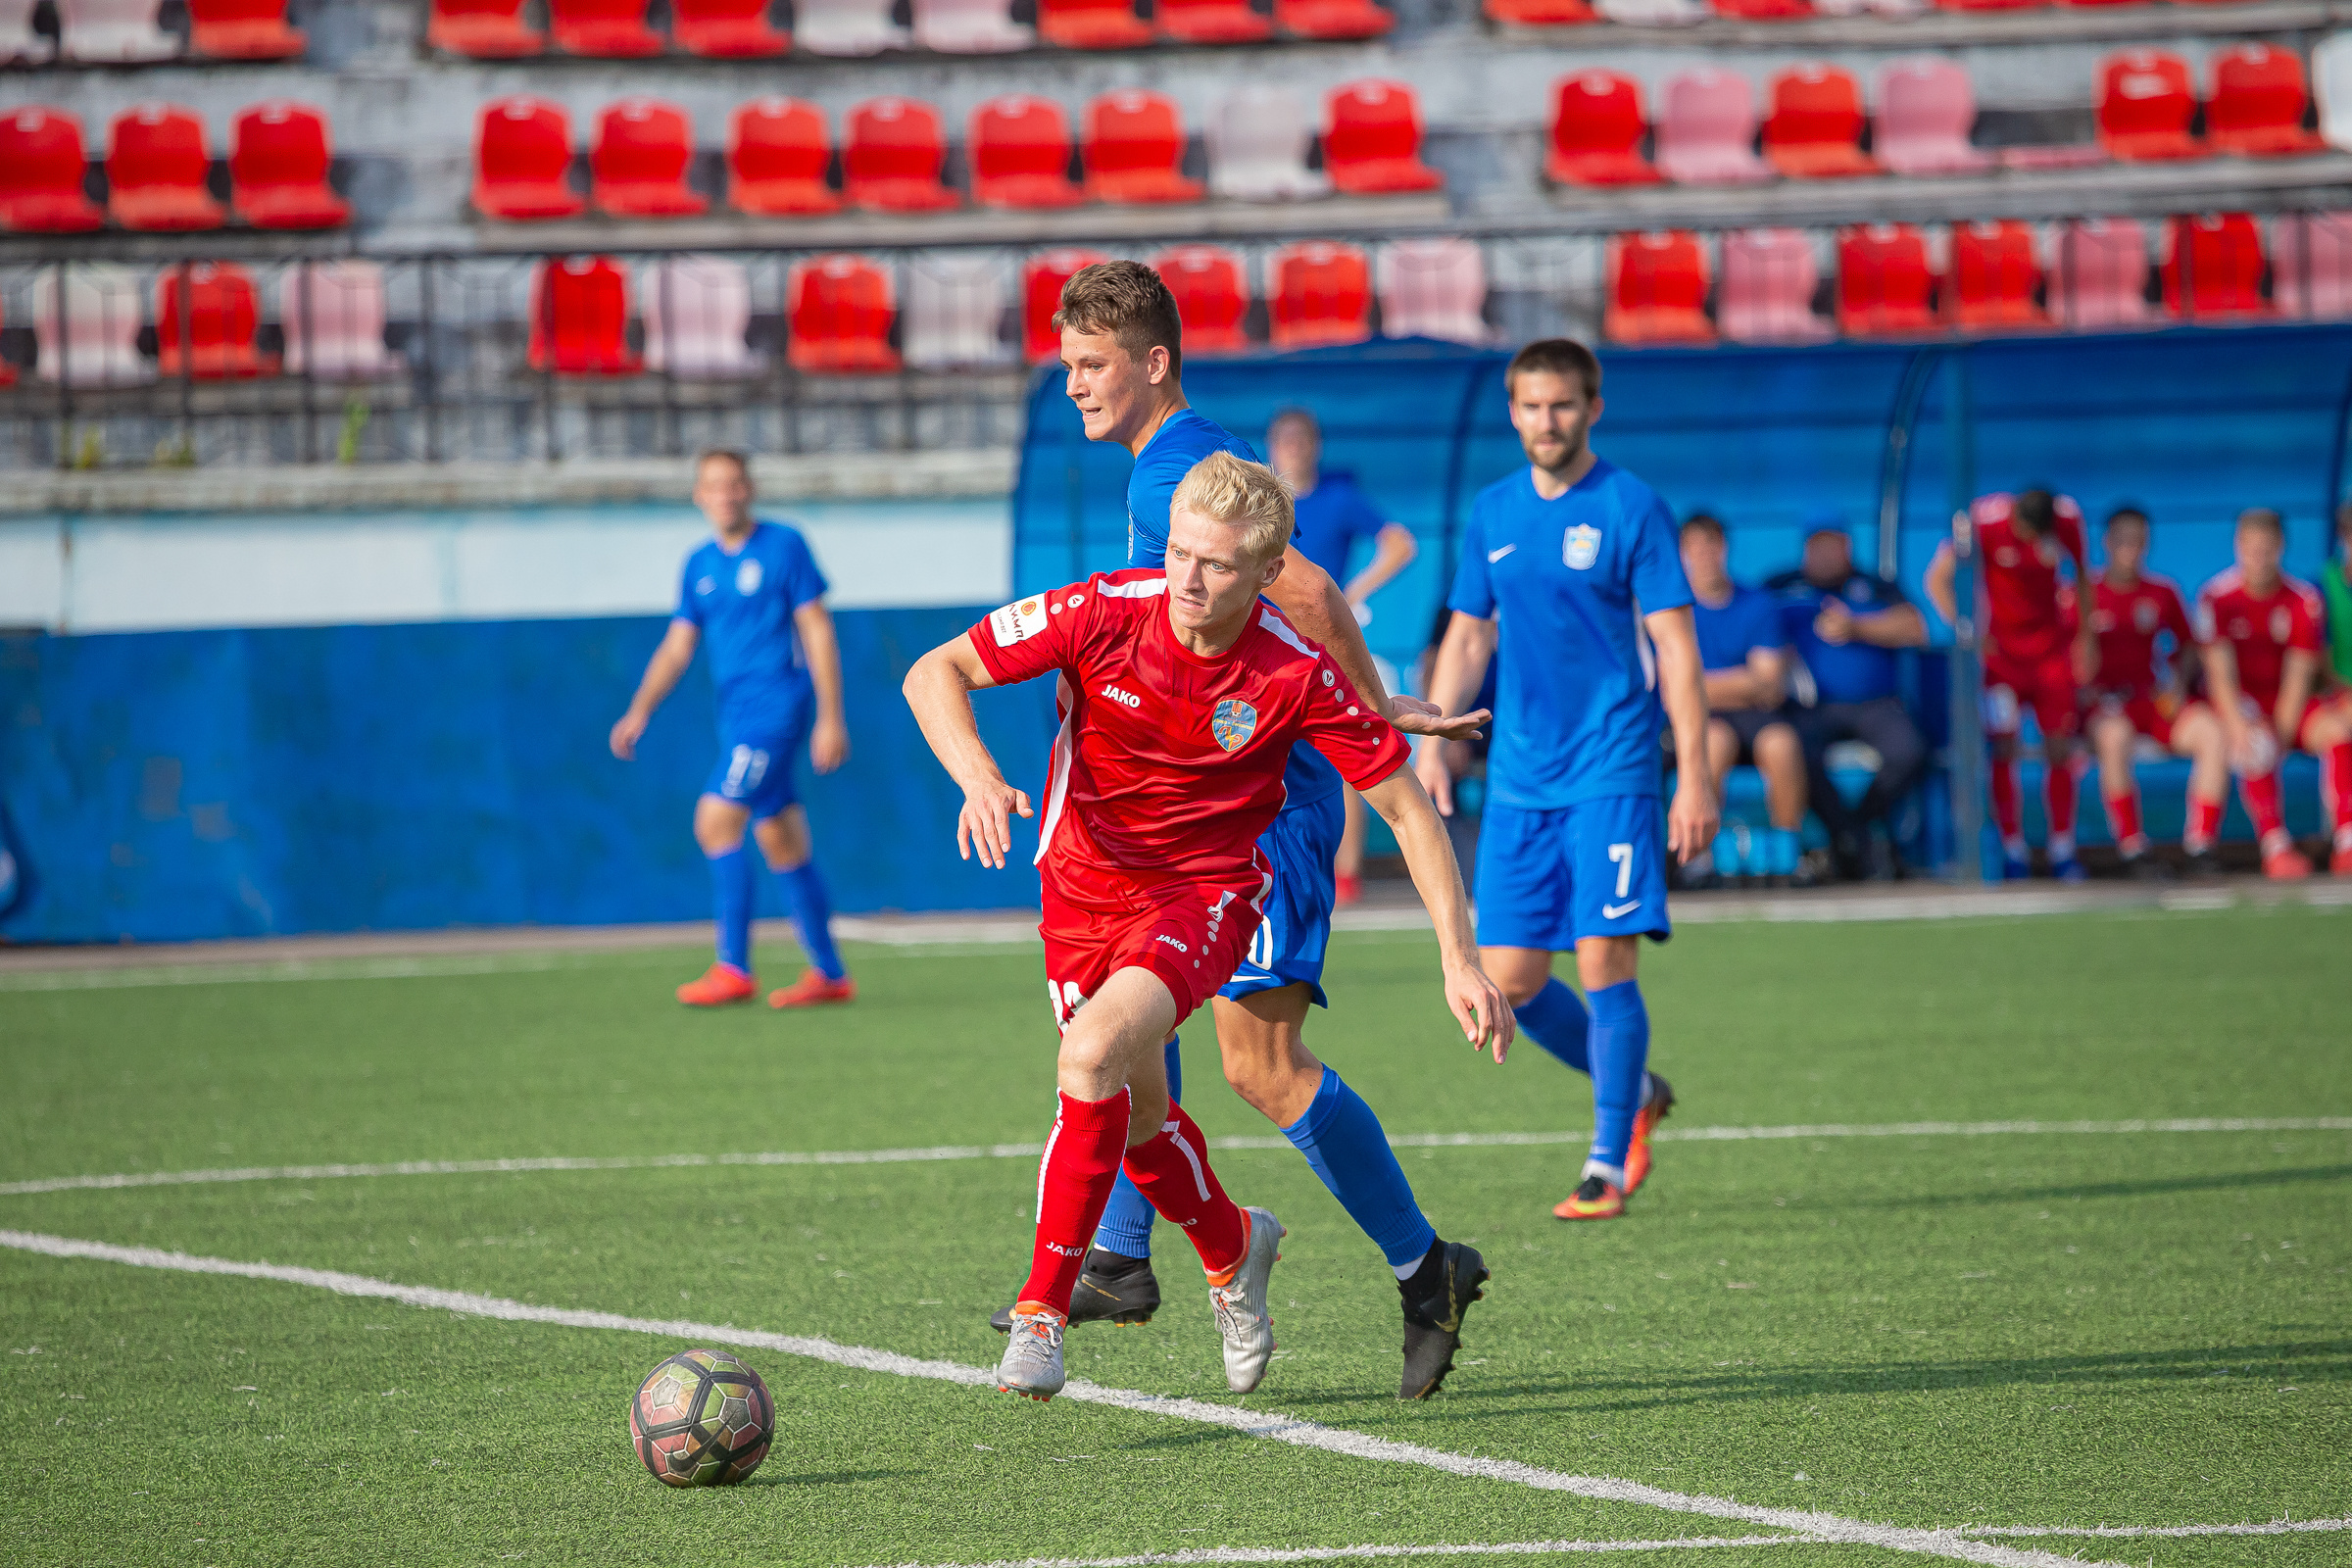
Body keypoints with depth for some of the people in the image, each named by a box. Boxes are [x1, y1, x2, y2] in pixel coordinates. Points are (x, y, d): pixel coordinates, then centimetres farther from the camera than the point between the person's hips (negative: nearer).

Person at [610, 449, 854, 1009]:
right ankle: (829, 974, 15)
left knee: (716, 821, -16)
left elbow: (817, 631, -5)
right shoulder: (700, 566, 13)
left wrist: (830, 718, -10)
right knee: (781, 842, 8)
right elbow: (677, 648, 13)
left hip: (777, 705, -7)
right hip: (737, 712, 7)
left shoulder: (783, 545, -5)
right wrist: (639, 712, -2)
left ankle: (734, 968, -14)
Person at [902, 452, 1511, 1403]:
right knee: (1136, 1117, 13)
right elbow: (934, 674, -15)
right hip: (1084, 886, 3)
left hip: (1208, 891, -3)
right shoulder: (1104, 613, -20)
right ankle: (1232, 1249, 46)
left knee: (1095, 1051, -29)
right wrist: (978, 778, -34)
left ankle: (1043, 1310, -20)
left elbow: (1406, 807, -9)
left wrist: (1460, 961, -13)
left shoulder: (1297, 675, -20)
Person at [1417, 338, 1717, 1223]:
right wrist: (1432, 741, 8)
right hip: (1519, 780, 5)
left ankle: (1609, 1166, -3)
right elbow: (1467, 637, 19)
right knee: (1509, 980, 2)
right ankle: (1634, 1091, 25)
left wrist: (1695, 775, -11)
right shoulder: (1493, 515, 11)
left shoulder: (1631, 509, -4)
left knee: (1604, 962, -11)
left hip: (1612, 775, -5)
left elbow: (1676, 647, -6)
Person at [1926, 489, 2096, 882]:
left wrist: (2085, 636, 6)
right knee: (2003, 749, -9)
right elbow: (1937, 579, -10)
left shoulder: (2067, 518, -8)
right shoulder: (1984, 521, -18)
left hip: (2055, 648, 2)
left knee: (2060, 749, -2)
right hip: (2001, 647, -2)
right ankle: (2013, 853, 0)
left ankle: (2062, 851, 8)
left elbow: (2081, 574, 10)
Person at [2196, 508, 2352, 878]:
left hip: (2287, 702, 2)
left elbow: (2299, 676, -9)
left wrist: (2282, 732, -22)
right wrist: (2239, 724, -31)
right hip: (2239, 700, -2)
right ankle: (2275, 848, -34)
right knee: (2257, 744, -35)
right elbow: (2221, 671, -15)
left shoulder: (2304, 600, -3)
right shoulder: (2217, 597, -8)